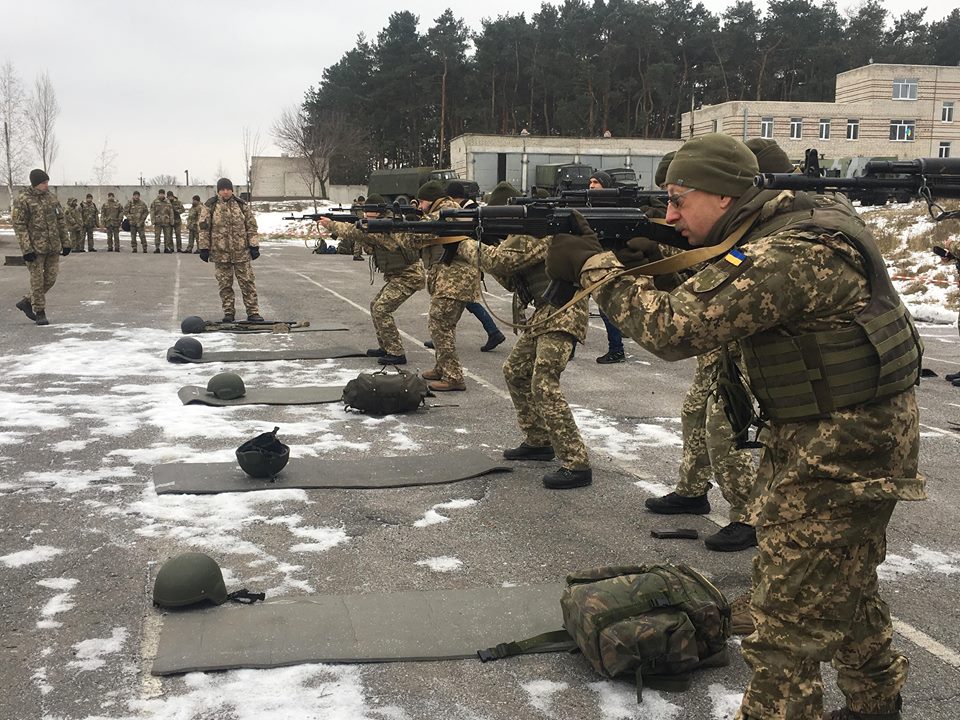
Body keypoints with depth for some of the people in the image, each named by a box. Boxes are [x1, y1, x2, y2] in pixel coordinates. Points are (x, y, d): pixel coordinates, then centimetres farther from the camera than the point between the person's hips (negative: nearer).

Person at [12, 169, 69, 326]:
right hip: (35, 247, -6)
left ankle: (27, 302, 24)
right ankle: (39, 312, 10)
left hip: (53, 247, 6)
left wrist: (65, 243, 11)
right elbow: (19, 226, -10)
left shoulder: (52, 197, 9)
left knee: (50, 278, 7)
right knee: (37, 280, -1)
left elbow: (61, 221, 15)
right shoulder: (22, 200, -8)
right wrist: (26, 249, -17)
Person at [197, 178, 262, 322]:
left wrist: (254, 246, 1)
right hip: (220, 252, 0)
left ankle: (253, 312, 5)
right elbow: (203, 228, 2)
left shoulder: (242, 205, 5)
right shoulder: (210, 206, 1)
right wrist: (204, 248, -2)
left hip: (241, 251, 1)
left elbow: (251, 226, 7)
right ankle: (228, 313, 15)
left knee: (248, 282, 1)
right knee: (225, 284, 6)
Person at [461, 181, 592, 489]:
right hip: (545, 311, 11)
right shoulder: (525, 230, 17)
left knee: (543, 385, -18)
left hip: (563, 310, -11)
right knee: (515, 372, 19)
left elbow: (499, 262, -22)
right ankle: (538, 442, 29)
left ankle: (576, 464, -18)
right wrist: (484, 248, 7)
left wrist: (470, 246, -4)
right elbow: (511, 281, 18)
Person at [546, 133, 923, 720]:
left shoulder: (790, 255, -26)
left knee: (789, 614, -3)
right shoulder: (791, 218, 6)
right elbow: (707, 301, 15)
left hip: (843, 450, -10)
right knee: (844, 585, 25)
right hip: (847, 435, 10)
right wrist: (656, 264, -3)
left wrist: (594, 265, -17)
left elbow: (676, 329, -27)